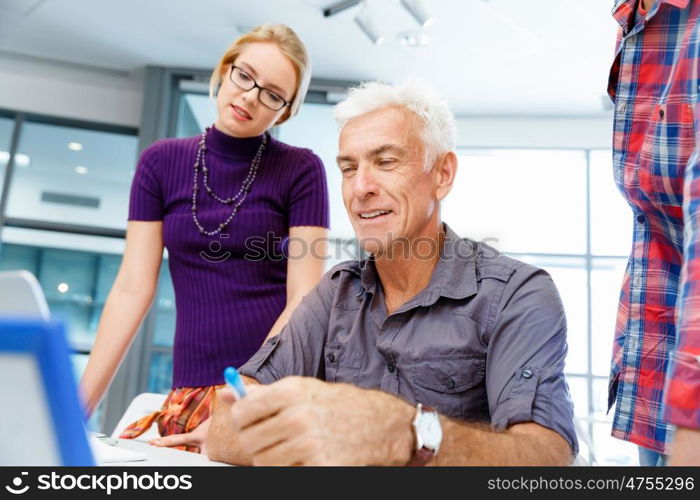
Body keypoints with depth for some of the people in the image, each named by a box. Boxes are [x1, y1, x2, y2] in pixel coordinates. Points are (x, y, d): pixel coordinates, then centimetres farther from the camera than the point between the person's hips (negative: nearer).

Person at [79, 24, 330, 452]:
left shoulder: (302, 170, -1)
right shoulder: (162, 162, 7)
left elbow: (303, 298, -7)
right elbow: (132, 289, 4)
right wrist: (80, 403, -1)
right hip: (190, 392, 3)